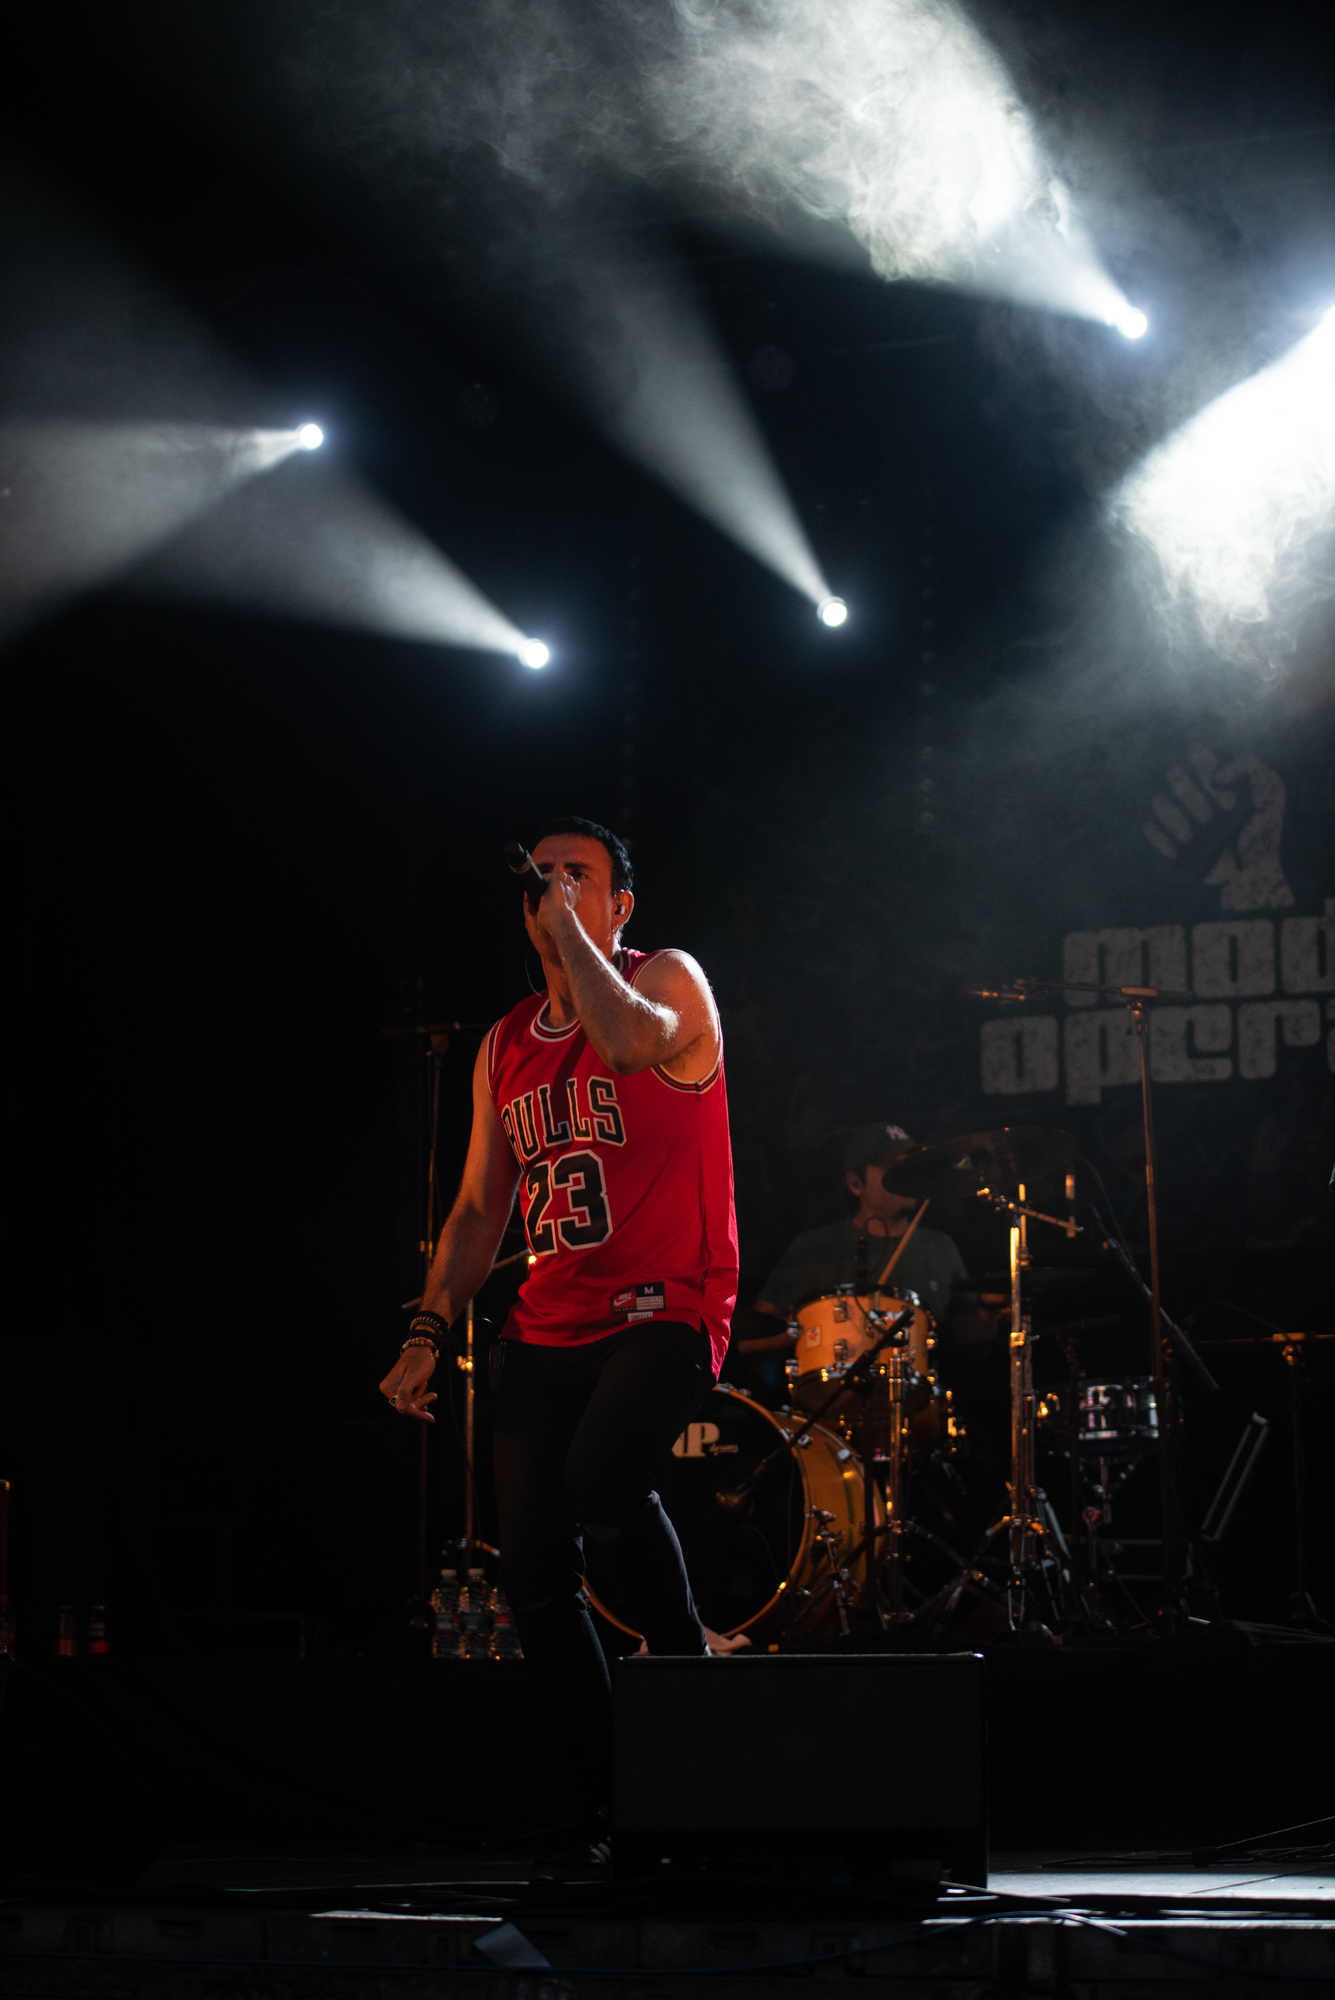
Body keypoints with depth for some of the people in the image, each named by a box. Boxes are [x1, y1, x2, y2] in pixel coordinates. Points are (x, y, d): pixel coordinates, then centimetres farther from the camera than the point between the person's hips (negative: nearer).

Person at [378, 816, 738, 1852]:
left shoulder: (670, 980, 0)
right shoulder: (507, 1044, 16)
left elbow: (629, 1039, -26)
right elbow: (481, 1207, 19)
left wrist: (567, 926, -13)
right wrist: (429, 1331, 8)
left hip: (666, 1311, -6)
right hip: (546, 1329, 6)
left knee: (600, 1479, -32)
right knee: (535, 1577, -2)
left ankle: (687, 1664, -9)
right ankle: (603, 1800, 10)